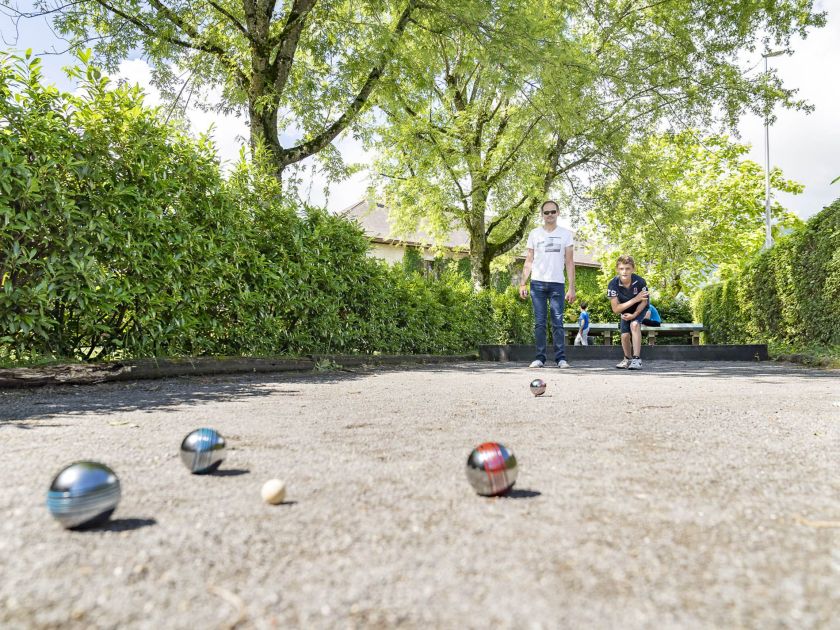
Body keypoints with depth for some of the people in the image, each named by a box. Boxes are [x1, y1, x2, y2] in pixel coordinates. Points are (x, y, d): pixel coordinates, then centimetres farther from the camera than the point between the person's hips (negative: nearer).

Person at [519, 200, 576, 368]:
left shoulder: (566, 234, 8)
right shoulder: (534, 233, 10)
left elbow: (569, 263, 5)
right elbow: (529, 261, 9)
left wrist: (572, 287, -3)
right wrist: (523, 284, -1)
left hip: (557, 284, -1)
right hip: (537, 283, 1)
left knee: (557, 322, -3)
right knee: (539, 322, 2)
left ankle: (561, 358, 0)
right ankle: (540, 358, 5)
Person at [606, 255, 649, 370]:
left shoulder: (640, 282, -32)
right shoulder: (613, 285, -31)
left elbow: (644, 301, -15)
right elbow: (615, 309, -29)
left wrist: (634, 315, -29)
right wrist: (635, 299, -36)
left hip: (640, 309, -2)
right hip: (625, 311, 2)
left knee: (634, 324, -30)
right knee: (625, 335, -7)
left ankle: (637, 359, -28)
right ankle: (627, 359, 25)